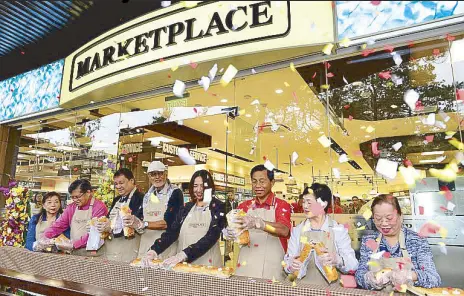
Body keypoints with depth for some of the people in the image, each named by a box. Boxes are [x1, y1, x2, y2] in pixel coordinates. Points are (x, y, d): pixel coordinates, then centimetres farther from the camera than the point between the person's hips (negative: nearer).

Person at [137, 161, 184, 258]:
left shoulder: (175, 193, -8)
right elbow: (141, 219, 15)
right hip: (146, 244, 5)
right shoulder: (147, 195, 12)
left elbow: (169, 223, -15)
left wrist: (145, 224, -11)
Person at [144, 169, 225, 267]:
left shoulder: (218, 207, -7)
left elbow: (211, 237, -18)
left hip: (207, 264, -3)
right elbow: (172, 231, -2)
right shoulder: (188, 207, 7)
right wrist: (155, 250, -18)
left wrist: (184, 254, -29)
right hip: (184, 264, 4)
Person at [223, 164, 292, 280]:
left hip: (271, 270, -3)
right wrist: (229, 232, -19)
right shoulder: (244, 206, 8)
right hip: (245, 267, 3)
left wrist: (257, 223, -38)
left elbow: (284, 231, -22)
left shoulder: (281, 205, -5)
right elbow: (232, 227, 5)